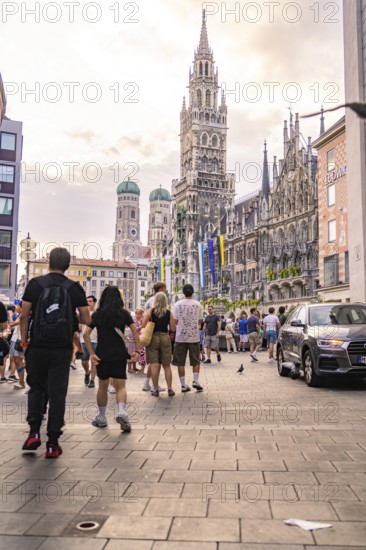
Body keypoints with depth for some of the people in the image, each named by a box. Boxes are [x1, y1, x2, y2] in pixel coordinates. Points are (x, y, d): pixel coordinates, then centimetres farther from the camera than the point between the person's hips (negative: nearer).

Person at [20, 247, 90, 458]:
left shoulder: (35, 284, 0)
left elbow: (24, 316, -1)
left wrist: (24, 340, 11)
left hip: (37, 346, 1)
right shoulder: (74, 288, 0)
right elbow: (87, 320, 1)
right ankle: (52, 444, 7)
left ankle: (34, 433, 9)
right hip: (62, 349, 0)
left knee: (36, 388, 20)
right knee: (57, 394, 5)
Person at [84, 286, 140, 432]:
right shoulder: (124, 313, 2)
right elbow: (135, 331, -7)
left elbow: (86, 334, -6)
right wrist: (137, 351, -4)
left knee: (102, 386, 16)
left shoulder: (97, 315, 3)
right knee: (120, 386, 3)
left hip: (102, 355, 1)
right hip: (119, 355, -1)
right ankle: (121, 411, -23)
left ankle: (101, 417, 25)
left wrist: (91, 354, -6)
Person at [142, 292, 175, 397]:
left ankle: (155, 389, 4)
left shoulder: (150, 311, -2)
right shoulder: (169, 313, 1)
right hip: (165, 337, 1)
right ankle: (170, 389, 8)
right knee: (167, 365, 10)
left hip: (153, 338, -1)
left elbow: (143, 326, -8)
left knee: (154, 365, 1)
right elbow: (173, 329, 1)